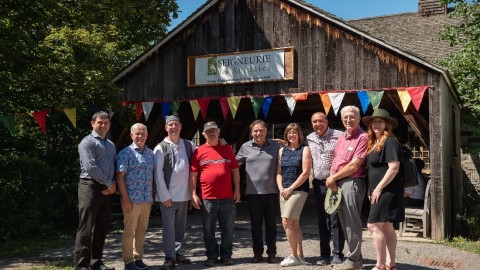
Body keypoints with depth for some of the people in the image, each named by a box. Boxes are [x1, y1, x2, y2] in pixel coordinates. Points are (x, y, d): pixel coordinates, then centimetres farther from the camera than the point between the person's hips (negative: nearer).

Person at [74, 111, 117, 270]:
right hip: (91, 187, -7)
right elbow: (90, 167, -15)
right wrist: (108, 183, -10)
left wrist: (113, 184, -2)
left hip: (107, 190, 7)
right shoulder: (87, 142, -5)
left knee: (102, 228, 11)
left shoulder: (111, 145, 19)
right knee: (86, 228, -5)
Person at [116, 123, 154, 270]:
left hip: (147, 199, 5)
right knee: (129, 231, 2)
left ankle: (138, 258, 23)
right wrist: (125, 198, -15)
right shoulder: (126, 153, -6)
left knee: (142, 230, 12)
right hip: (132, 199, -5)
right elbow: (120, 177, -10)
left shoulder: (151, 153, 11)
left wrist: (152, 195, 11)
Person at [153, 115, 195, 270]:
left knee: (180, 226, 13)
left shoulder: (189, 145, 7)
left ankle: (176, 252, 27)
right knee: (169, 227, -2)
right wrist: (164, 196, -11)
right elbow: (158, 174, -7)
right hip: (168, 195, -4)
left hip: (184, 194, 4)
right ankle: (169, 257, 7)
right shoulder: (160, 148, -5)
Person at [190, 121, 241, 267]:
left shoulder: (227, 149, 9)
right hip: (207, 198, -1)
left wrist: (237, 190, 6)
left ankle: (226, 255, 19)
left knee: (228, 229, 7)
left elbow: (235, 170, 12)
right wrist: (193, 194, -5)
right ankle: (212, 256, 20)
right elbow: (193, 175, 1)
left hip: (227, 197, 1)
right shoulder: (199, 151, 2)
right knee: (209, 230, 7)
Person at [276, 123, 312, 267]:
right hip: (284, 191, 6)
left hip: (299, 190, -6)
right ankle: (300, 255, 16)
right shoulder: (282, 150, 13)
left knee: (286, 222, -12)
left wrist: (291, 188, -12)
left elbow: (306, 172, -10)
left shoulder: (305, 149, -2)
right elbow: (279, 172, 12)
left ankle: (294, 256, -2)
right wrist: (281, 188, -3)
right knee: (294, 224, 9)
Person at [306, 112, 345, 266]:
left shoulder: (339, 136, -6)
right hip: (318, 184, 5)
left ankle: (337, 254, 4)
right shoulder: (309, 139, 9)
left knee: (335, 220, -4)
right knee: (322, 221, 11)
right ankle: (324, 254, 19)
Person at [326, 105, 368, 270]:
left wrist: (333, 178, -9)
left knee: (352, 223, -3)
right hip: (337, 183, 9)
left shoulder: (362, 137, -11)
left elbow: (354, 165, -17)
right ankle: (355, 256, 24)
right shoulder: (342, 137, 17)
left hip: (352, 182, -9)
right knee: (345, 222, 13)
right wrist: (331, 179, 1)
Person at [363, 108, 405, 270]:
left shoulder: (390, 142, -12)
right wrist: (371, 189, 14)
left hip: (387, 190, -9)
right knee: (386, 227, 10)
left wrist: (379, 188, -19)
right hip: (380, 191, 9)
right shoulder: (374, 143, 16)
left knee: (374, 225, -11)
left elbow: (394, 168, -20)